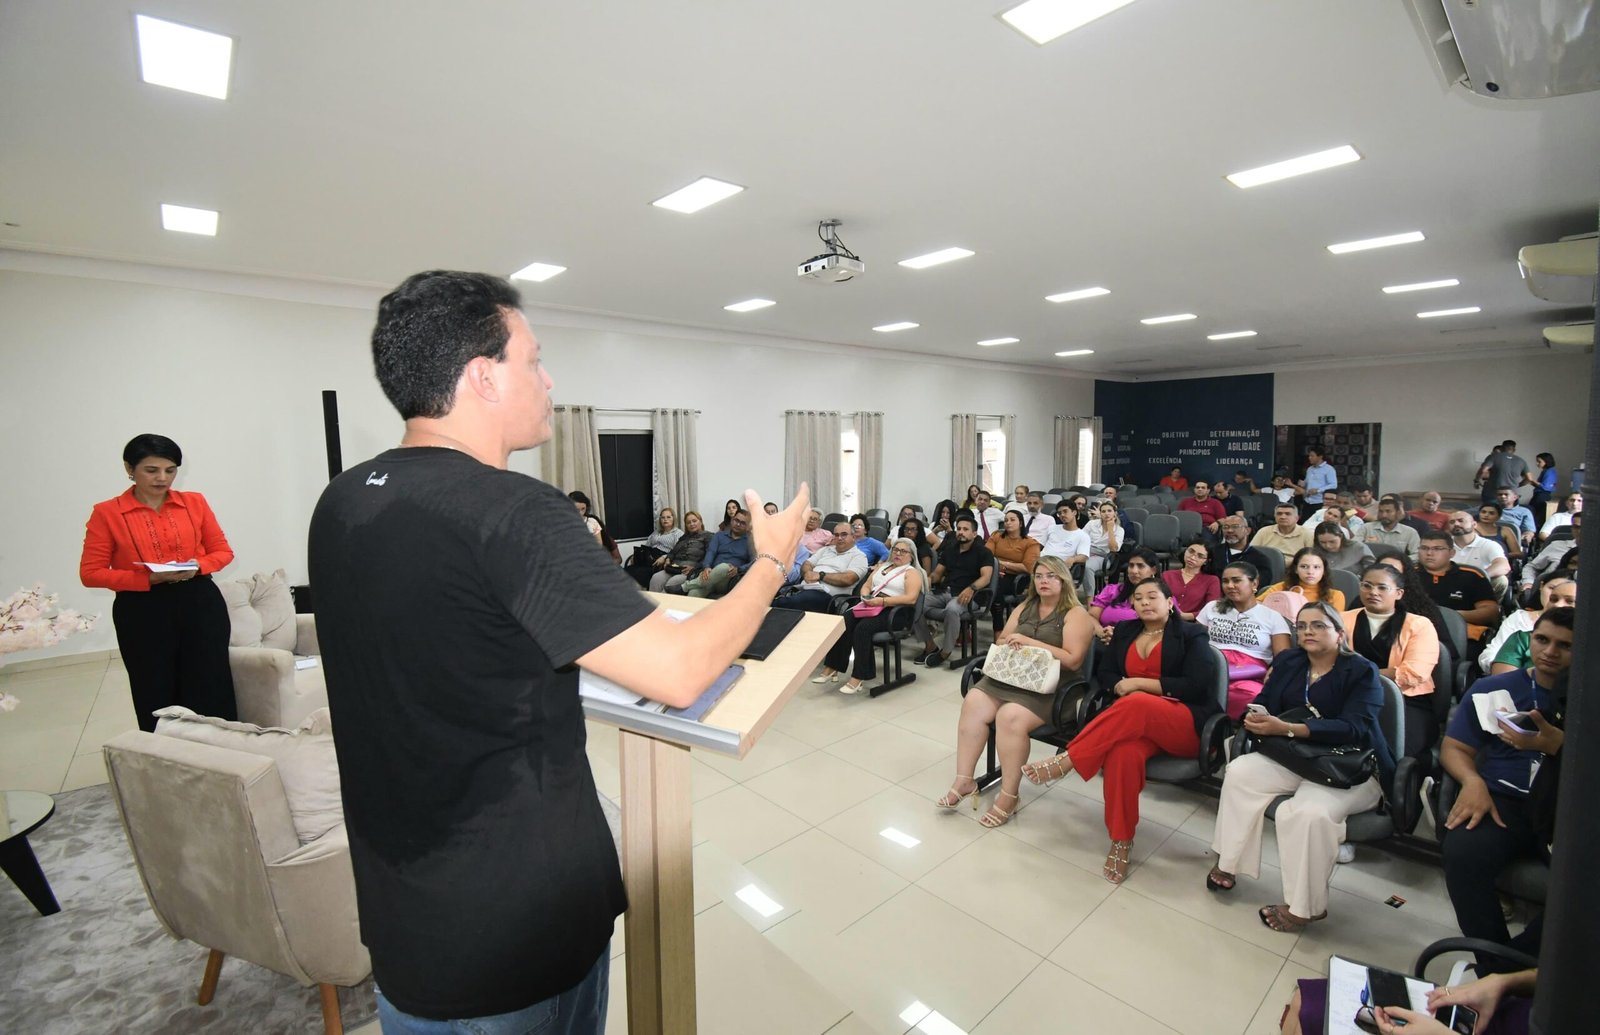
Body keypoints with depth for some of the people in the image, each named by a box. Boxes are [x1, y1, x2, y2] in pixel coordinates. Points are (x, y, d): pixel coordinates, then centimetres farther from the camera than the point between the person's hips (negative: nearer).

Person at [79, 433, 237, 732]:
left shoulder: (195, 503, 6)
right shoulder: (106, 513, 0)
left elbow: (223, 551, 12)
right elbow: (91, 573, -1)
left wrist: (196, 568, -9)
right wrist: (149, 578, -15)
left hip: (200, 605, 1)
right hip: (142, 612, -1)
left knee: (211, 691, 4)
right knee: (156, 698, 5)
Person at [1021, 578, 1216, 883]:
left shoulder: (1191, 635, 6)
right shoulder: (1125, 632, 18)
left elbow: (1196, 685, -7)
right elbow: (1106, 673, 14)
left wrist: (1139, 683, -11)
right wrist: (1122, 687, -10)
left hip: (1188, 724, -3)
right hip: (1136, 719, 3)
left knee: (1135, 705, -38)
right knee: (1124, 751, -36)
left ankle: (1065, 760, -34)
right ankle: (1121, 840, -26)